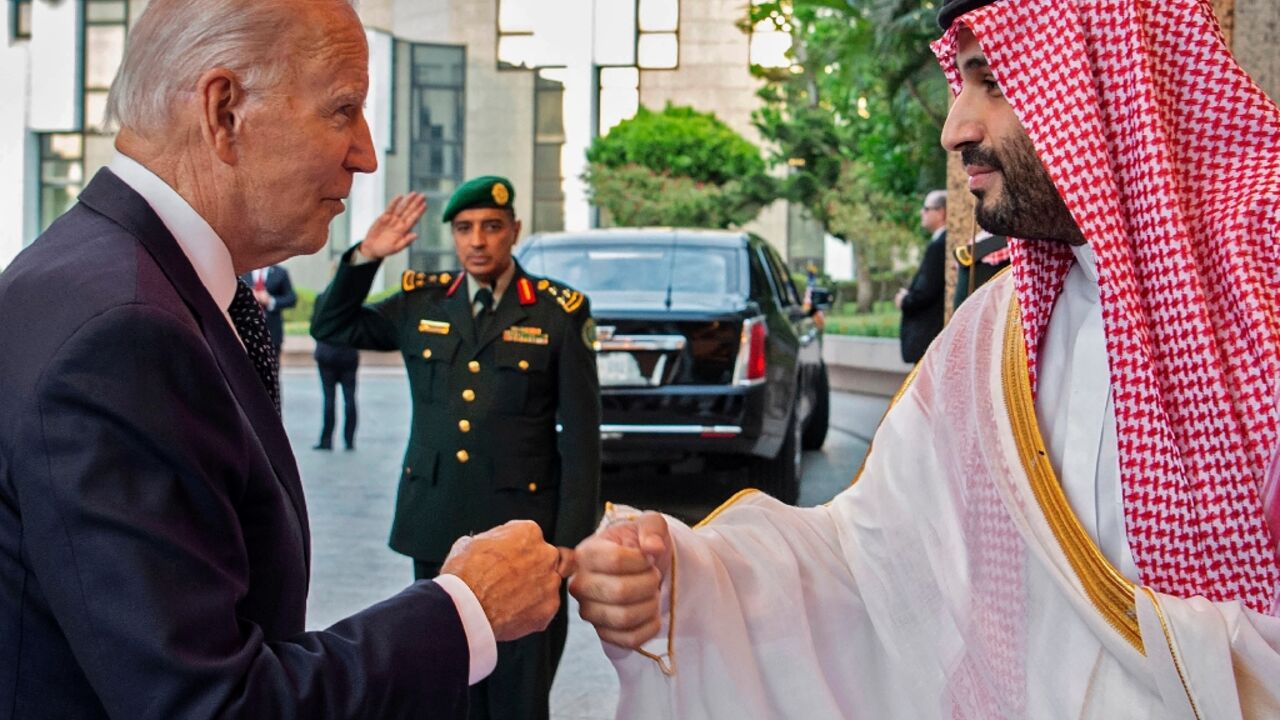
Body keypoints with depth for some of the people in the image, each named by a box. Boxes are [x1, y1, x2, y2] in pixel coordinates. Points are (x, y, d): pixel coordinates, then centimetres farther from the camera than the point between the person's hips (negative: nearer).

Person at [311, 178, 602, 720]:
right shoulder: (420, 303, 6)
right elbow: (331, 328, 17)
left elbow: (580, 437, -4)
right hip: (436, 531, 4)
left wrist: (570, 544, -9)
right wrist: (366, 257, 1)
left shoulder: (558, 312, -5)